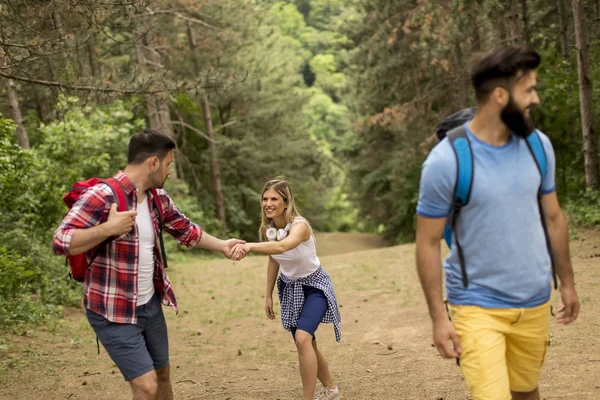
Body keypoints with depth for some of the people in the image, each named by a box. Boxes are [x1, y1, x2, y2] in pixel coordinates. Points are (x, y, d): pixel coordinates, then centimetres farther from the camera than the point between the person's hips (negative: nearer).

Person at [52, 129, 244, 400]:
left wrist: (222, 245, 12)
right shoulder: (101, 196, -21)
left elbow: (185, 229, 18)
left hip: (150, 305, 8)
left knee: (162, 373, 22)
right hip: (114, 312, -8)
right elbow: (60, 242, -26)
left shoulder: (158, 198, 3)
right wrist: (107, 229, -36)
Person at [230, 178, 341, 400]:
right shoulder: (268, 229, -10)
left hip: (314, 286, -7)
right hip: (290, 288, 7)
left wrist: (249, 246, -68)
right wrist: (268, 295, 8)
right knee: (305, 344, 15)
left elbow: (282, 247, -54)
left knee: (303, 338, -27)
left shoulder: (299, 225, -31)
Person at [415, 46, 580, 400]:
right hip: (477, 306, -5)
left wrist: (567, 282, 15)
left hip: (536, 302, 5)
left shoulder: (538, 145, -1)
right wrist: (439, 317, -12)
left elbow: (553, 217, 11)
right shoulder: (446, 161, -17)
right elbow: (428, 244, -11)